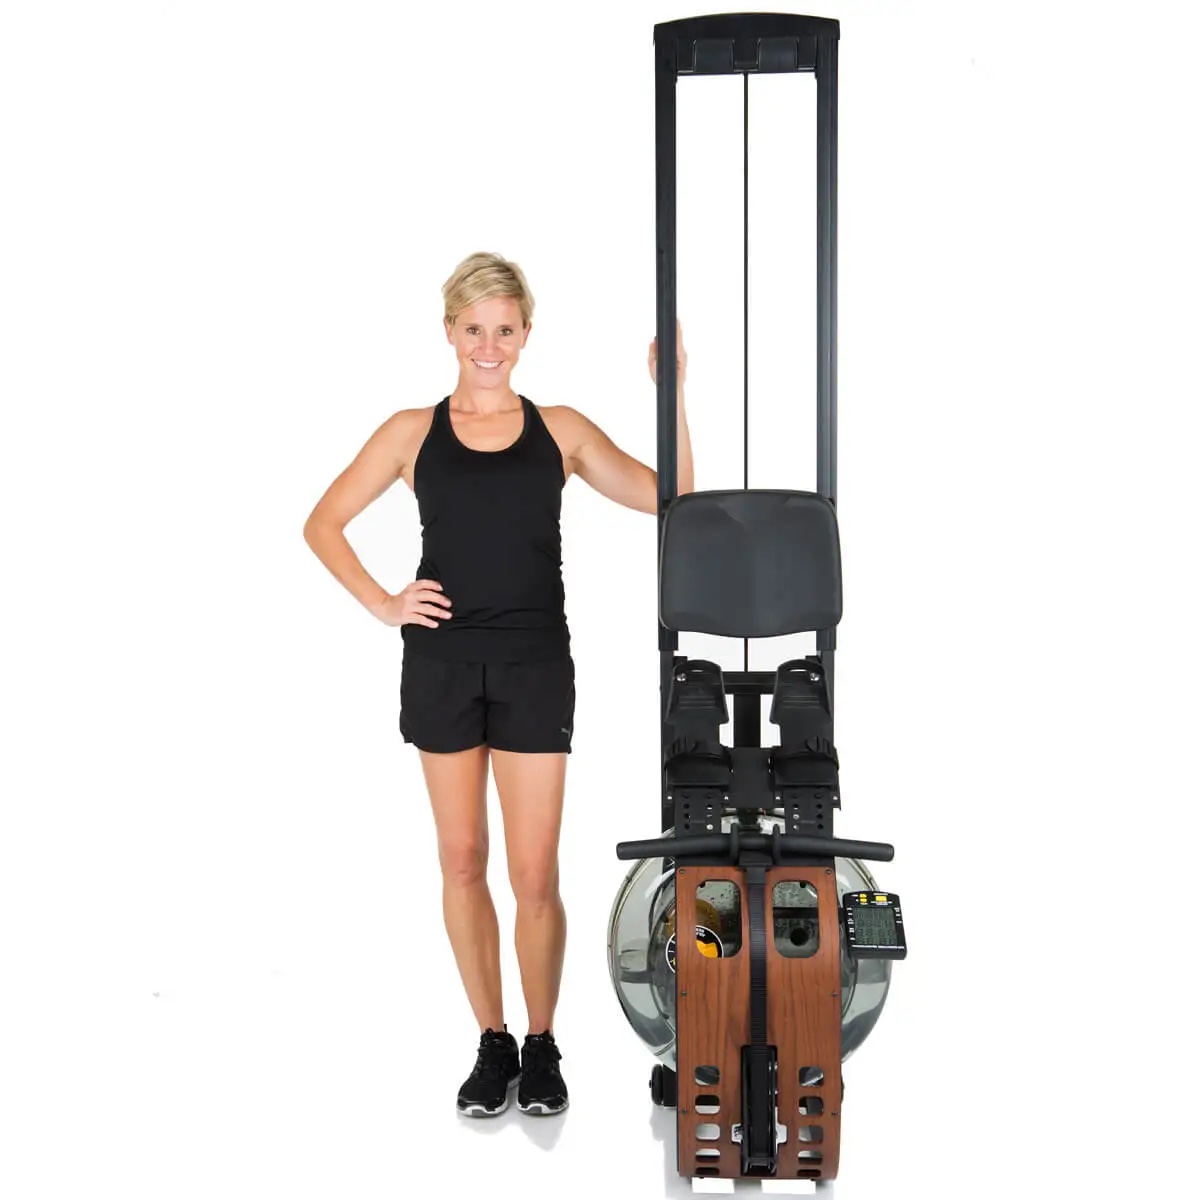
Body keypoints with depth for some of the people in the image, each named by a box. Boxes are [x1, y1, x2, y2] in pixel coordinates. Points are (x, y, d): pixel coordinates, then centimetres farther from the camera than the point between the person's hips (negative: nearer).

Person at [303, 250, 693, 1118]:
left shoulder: (560, 430, 5)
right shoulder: (414, 431, 4)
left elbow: (668, 499, 0)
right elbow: (324, 524, 10)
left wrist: (672, 394, -6)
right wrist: (381, 604, -1)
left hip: (535, 664, -1)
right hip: (443, 662, 1)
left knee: (535, 873, -1)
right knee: (463, 862, 7)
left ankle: (543, 1046, 17)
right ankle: (492, 1045, 20)